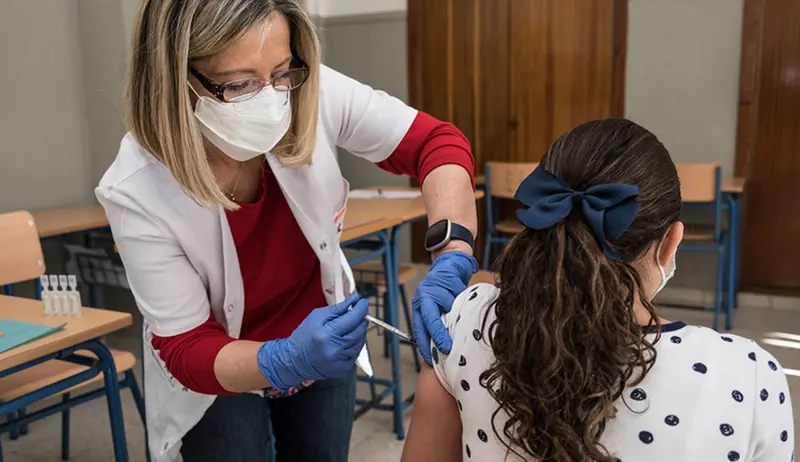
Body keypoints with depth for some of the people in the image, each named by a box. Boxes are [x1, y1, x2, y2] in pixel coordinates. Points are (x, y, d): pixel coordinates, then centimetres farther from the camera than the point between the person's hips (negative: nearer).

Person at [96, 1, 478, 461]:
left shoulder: (312, 94, -28)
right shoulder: (136, 191, -30)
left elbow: (437, 142, -18)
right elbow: (186, 349, -23)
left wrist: (451, 260, -35)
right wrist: (288, 360, -43)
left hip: (324, 339, 3)